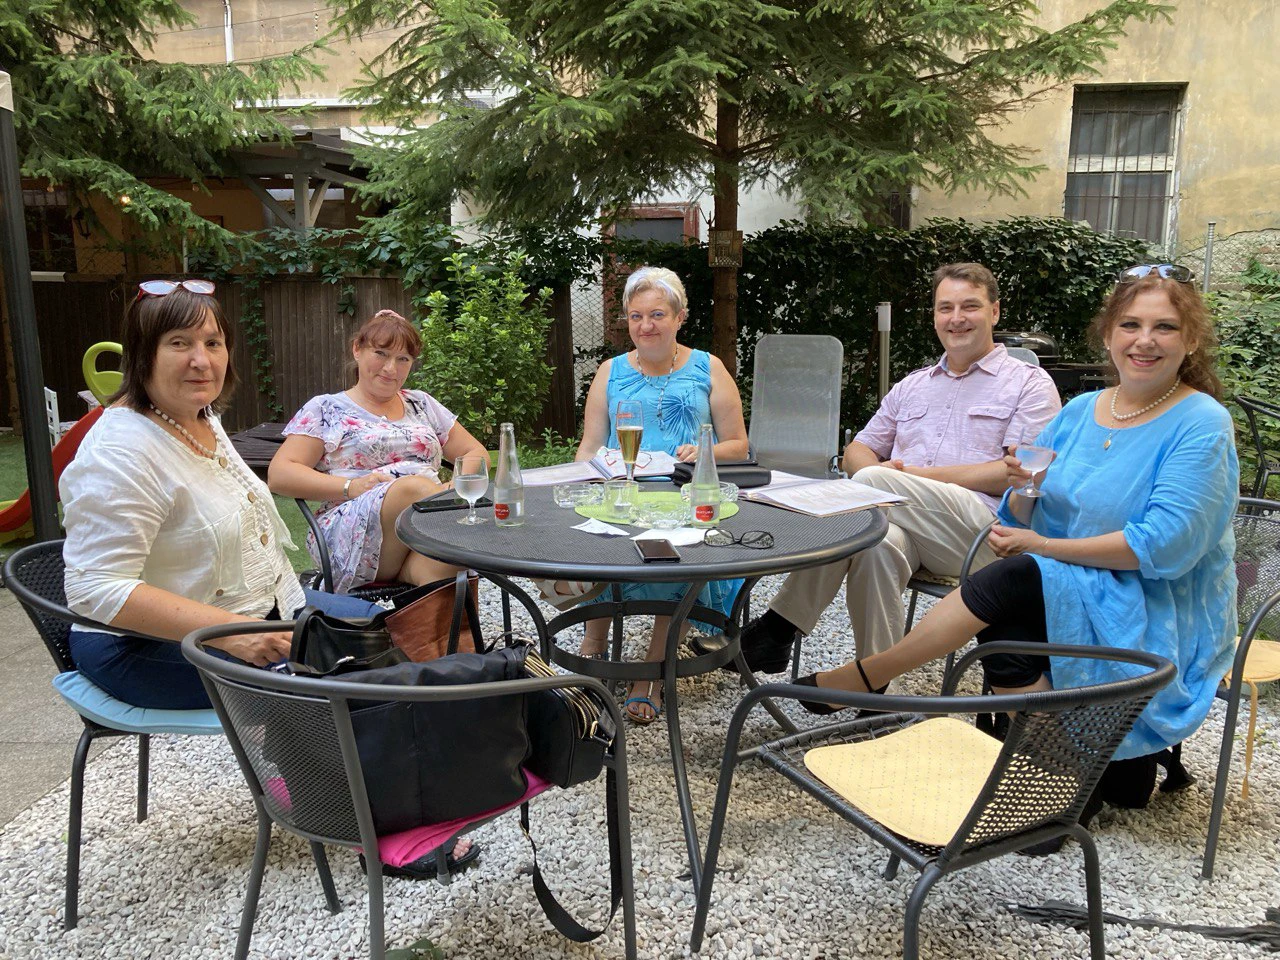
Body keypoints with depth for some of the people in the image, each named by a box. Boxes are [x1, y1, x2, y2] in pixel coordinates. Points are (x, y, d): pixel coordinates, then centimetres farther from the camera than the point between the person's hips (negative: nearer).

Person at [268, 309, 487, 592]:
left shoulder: (422, 404, 26)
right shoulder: (326, 409, 15)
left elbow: (475, 453, 24)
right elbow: (278, 476, 4)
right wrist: (351, 487, -12)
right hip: (350, 533, -2)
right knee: (414, 488, -35)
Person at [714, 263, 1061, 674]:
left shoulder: (1028, 383, 11)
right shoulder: (912, 386, 27)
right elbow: (856, 452, 26)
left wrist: (920, 475, -9)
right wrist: (875, 469, -2)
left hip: (985, 532, -4)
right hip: (905, 524, 4)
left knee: (875, 482, -30)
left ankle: (781, 624, -26)